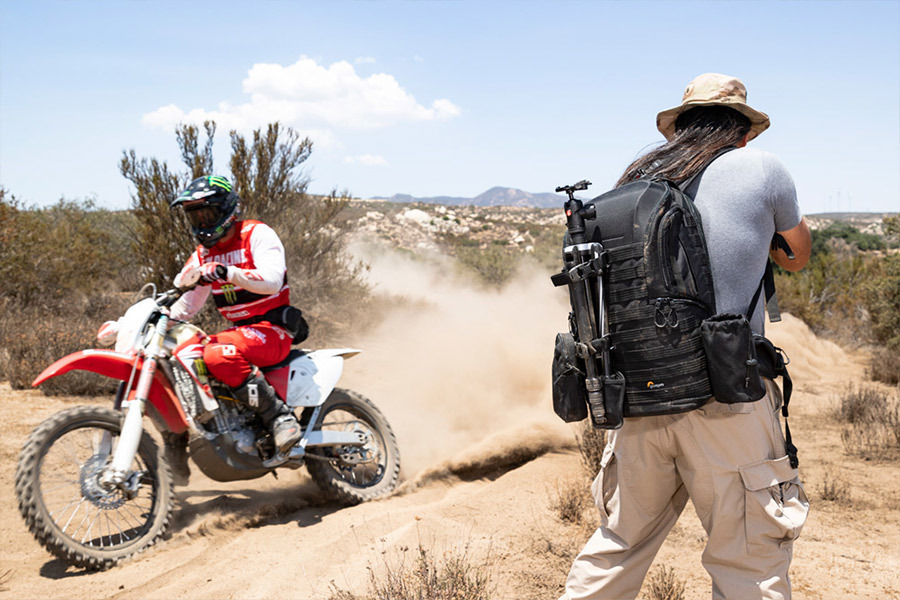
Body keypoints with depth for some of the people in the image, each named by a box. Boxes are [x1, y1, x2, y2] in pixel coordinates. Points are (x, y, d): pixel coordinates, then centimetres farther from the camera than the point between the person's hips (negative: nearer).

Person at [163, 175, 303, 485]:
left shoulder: (257, 234, -6)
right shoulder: (202, 255, 16)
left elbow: (272, 280, -23)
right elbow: (184, 306, 17)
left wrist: (227, 272, -34)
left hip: (272, 328, -8)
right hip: (240, 331, 8)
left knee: (219, 355, -36)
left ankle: (280, 416, -28)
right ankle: (175, 453, 5)